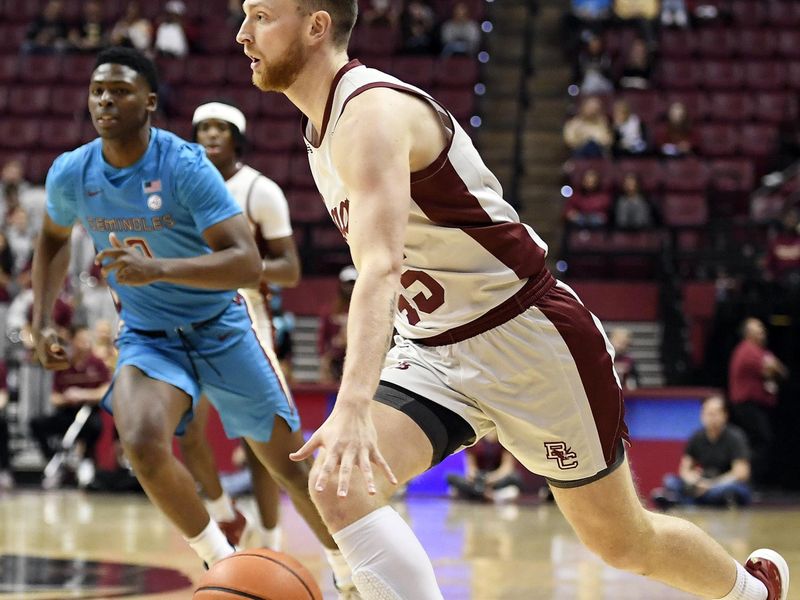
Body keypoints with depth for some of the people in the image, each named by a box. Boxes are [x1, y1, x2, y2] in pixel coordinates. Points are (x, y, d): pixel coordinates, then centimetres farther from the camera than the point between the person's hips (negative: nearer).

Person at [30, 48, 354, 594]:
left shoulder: (185, 167, -24)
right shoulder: (70, 175, -10)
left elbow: (248, 264, -31)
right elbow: (54, 240, 14)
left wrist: (158, 268, -44)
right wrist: (43, 321, 3)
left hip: (220, 329, -2)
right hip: (148, 337, 2)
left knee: (289, 464, 5)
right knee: (143, 445, -28)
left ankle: (350, 569, 30)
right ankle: (221, 559, -5)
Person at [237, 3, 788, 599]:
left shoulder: (371, 114, -23)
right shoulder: (323, 129, 7)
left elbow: (381, 268, -39)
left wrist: (352, 408, -51)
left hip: (527, 340, -8)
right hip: (433, 352, 8)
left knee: (624, 541, 8)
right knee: (337, 486, -18)